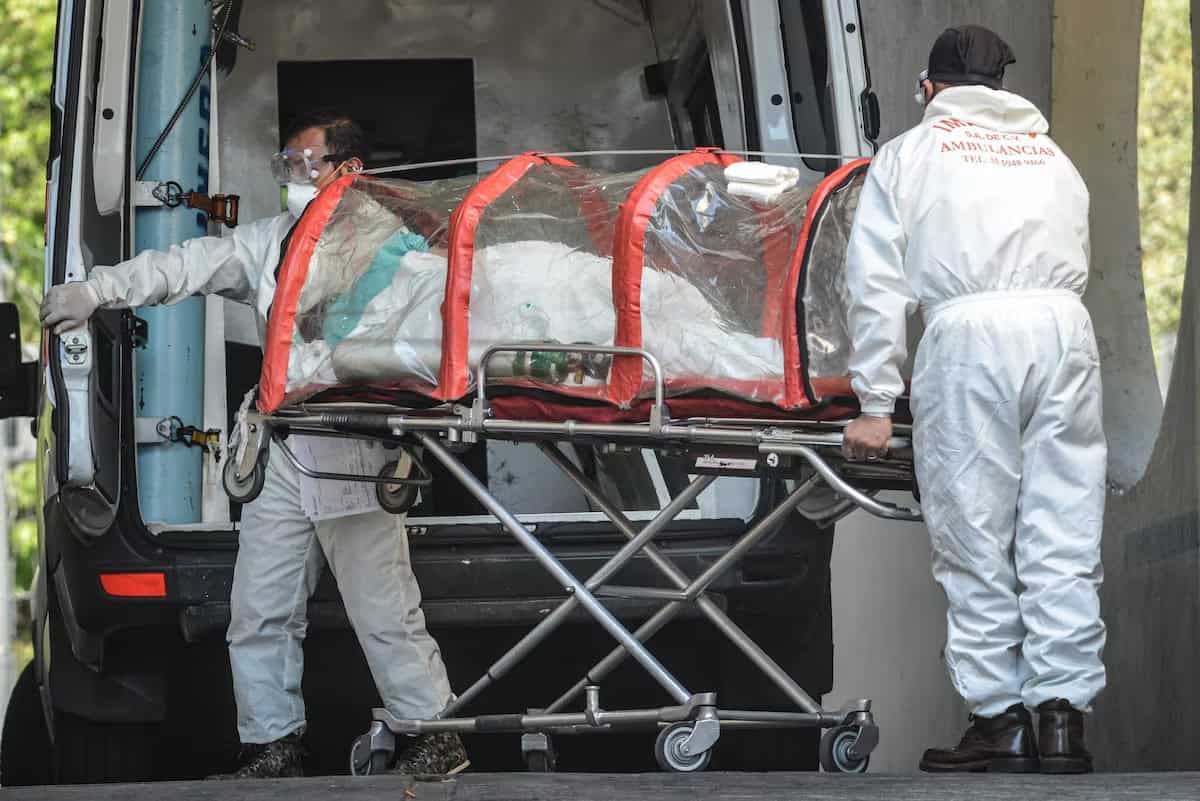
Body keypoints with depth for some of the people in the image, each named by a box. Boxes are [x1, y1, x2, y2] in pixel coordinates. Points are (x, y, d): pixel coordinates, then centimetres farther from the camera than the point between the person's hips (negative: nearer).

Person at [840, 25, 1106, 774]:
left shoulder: (908, 154, 20)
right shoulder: (1052, 155, 29)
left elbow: (878, 285, 11)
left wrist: (875, 405, 11)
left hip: (968, 329, -3)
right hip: (1064, 323, 3)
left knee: (977, 541, 1)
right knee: (1064, 536, 1)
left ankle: (999, 719, 1)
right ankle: (1062, 714, -4)